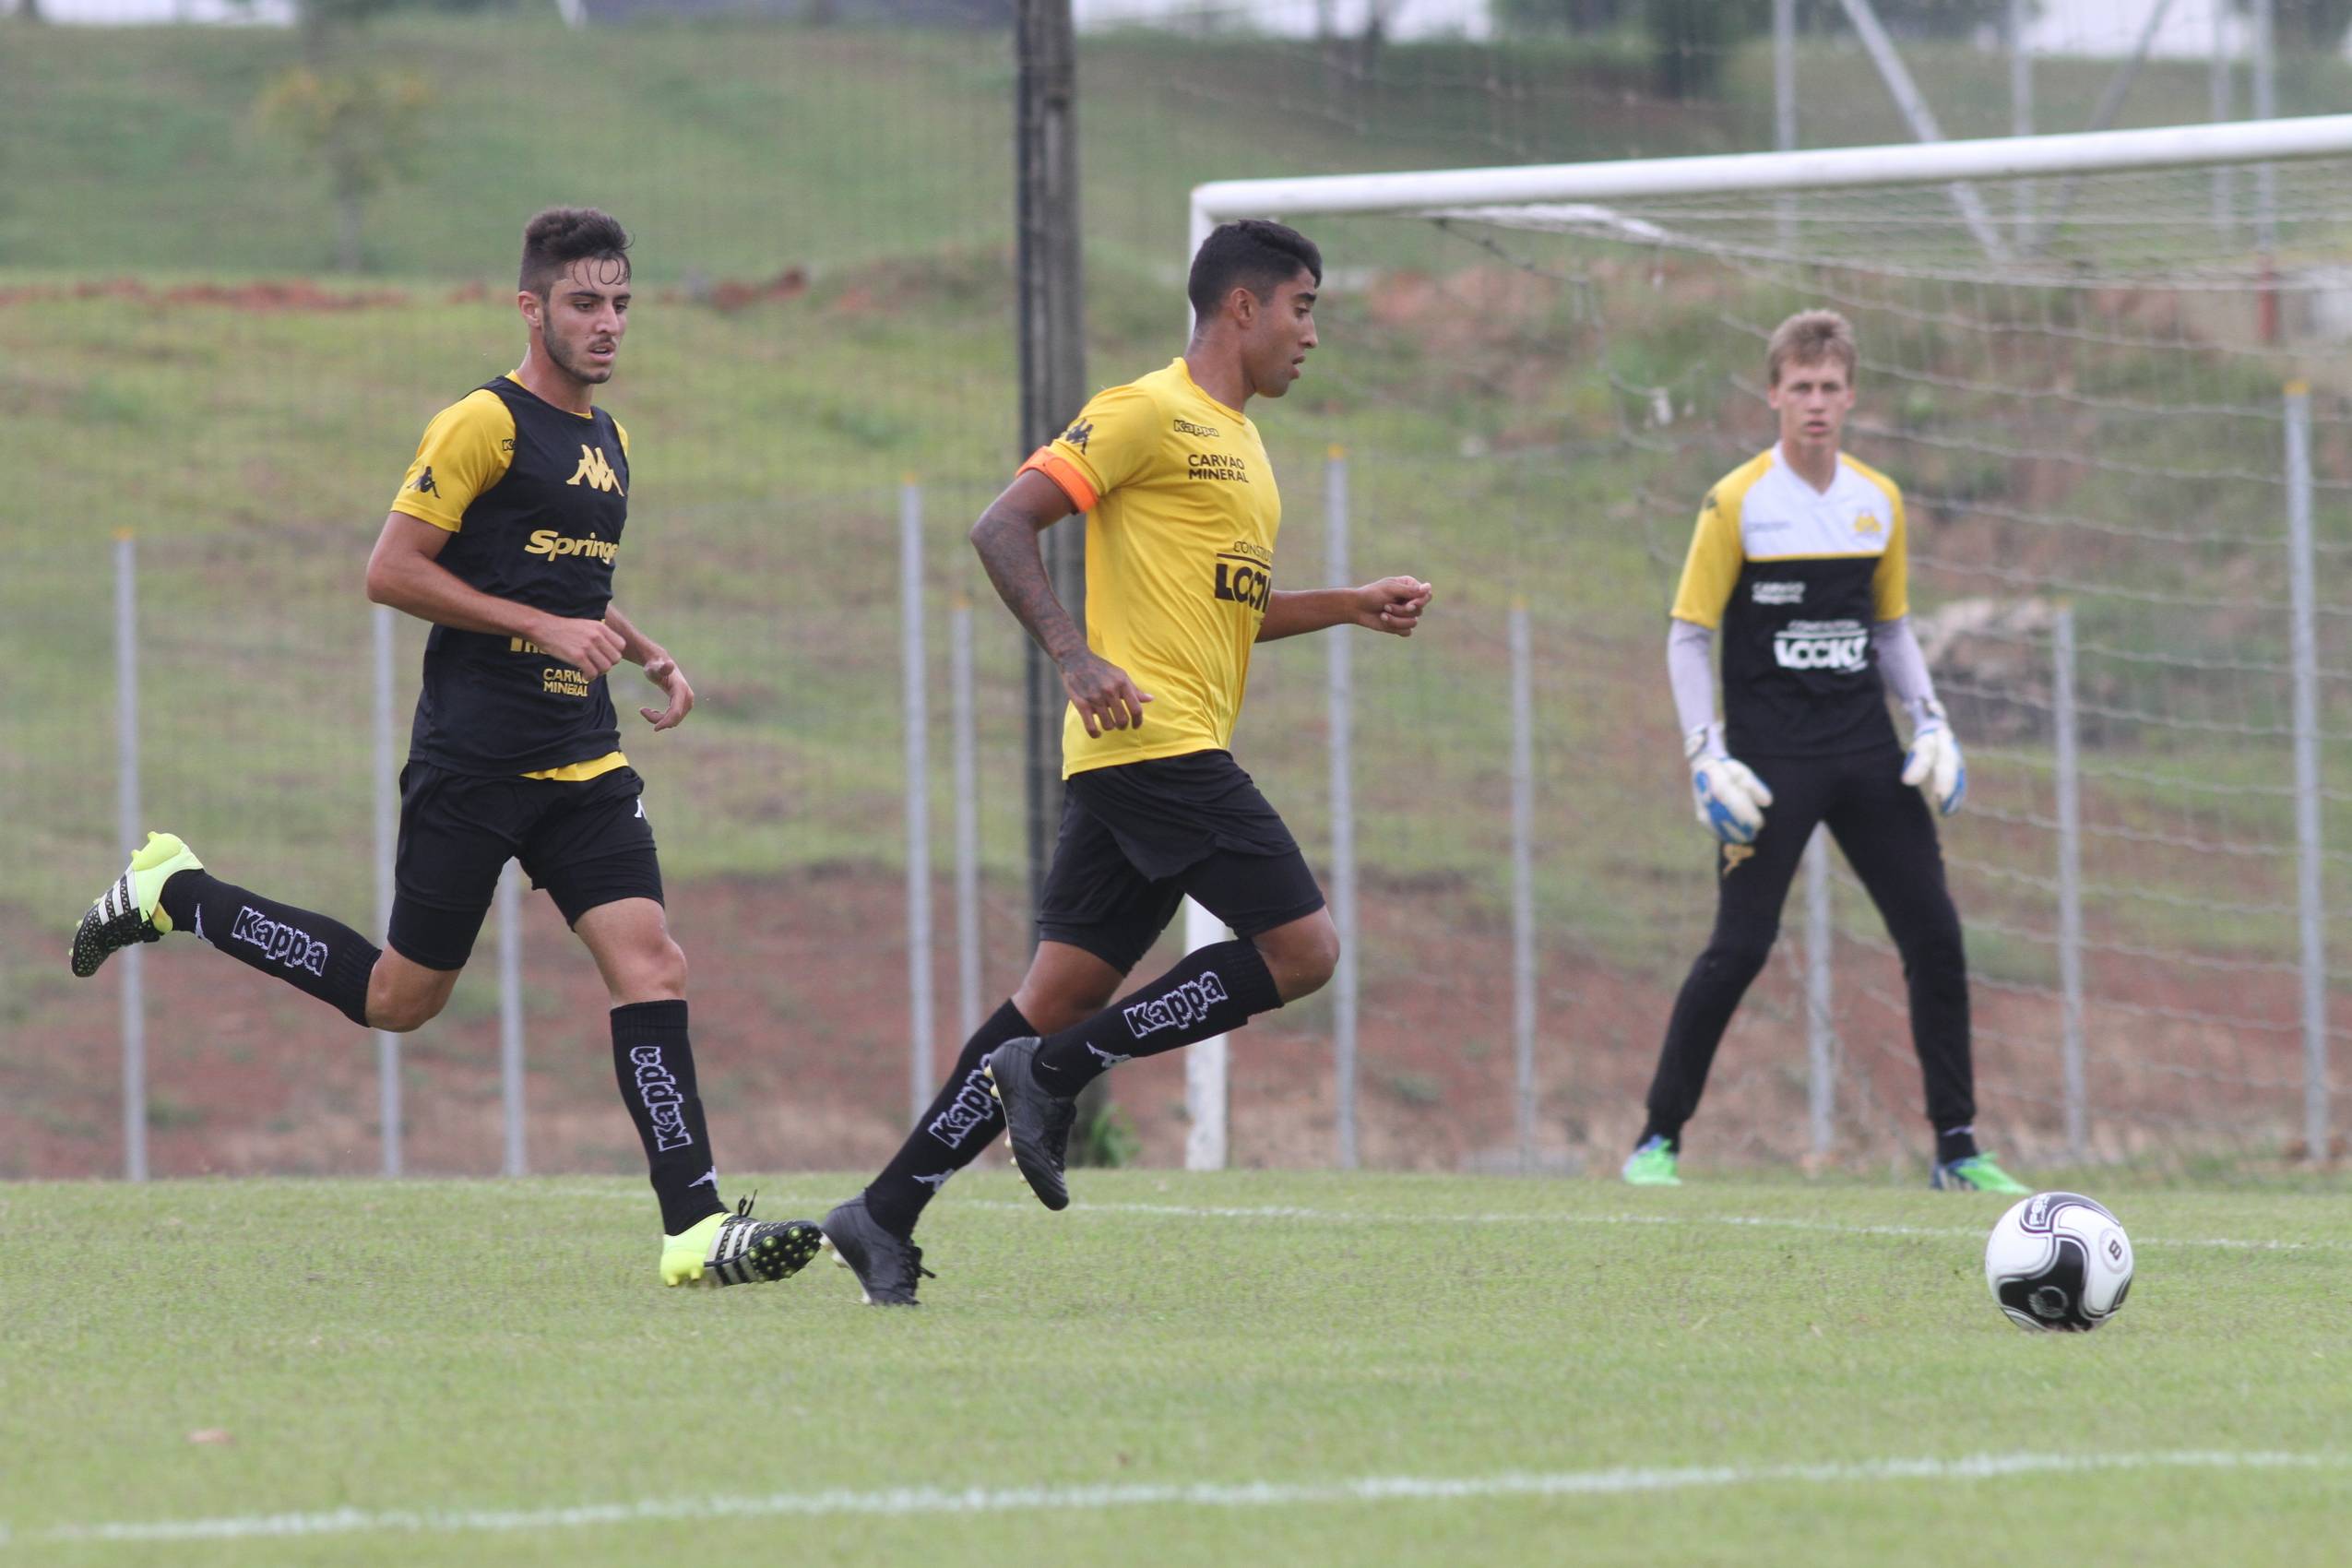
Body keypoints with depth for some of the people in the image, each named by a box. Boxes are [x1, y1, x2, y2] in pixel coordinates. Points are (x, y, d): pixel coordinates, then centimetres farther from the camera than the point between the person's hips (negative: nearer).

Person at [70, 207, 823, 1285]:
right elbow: (391, 571, -13)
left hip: (581, 761, 7)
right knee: (401, 998, 2)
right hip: (471, 759, -7)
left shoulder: (606, 441, 16)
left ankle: (695, 1229, -13)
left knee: (651, 965, -10)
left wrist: (645, 653, 13)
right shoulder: (484, 425, -10)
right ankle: (175, 895, 21)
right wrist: (541, 626, -17)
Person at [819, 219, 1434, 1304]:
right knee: (1302, 948, -12)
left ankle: (886, 1215, 4)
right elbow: (1002, 528, -12)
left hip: (1170, 756, 9)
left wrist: (1354, 605, 23)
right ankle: (1058, 1070, -9)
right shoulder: (1150, 415, -7)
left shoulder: (1237, 442, 23)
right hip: (1154, 738, -9)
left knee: (1062, 995, 5)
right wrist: (1076, 657, -23)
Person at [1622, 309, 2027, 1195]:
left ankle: (1956, 1146, 7)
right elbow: (1688, 635, -3)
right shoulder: (1737, 503, -6)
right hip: (1771, 758, -4)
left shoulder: (1879, 503, 8)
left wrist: (1931, 724, 7)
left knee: (1934, 937, -1)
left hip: (1867, 755, 5)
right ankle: (1659, 1139, 1)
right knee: (1740, 947, -11)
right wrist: (1706, 755, -13)